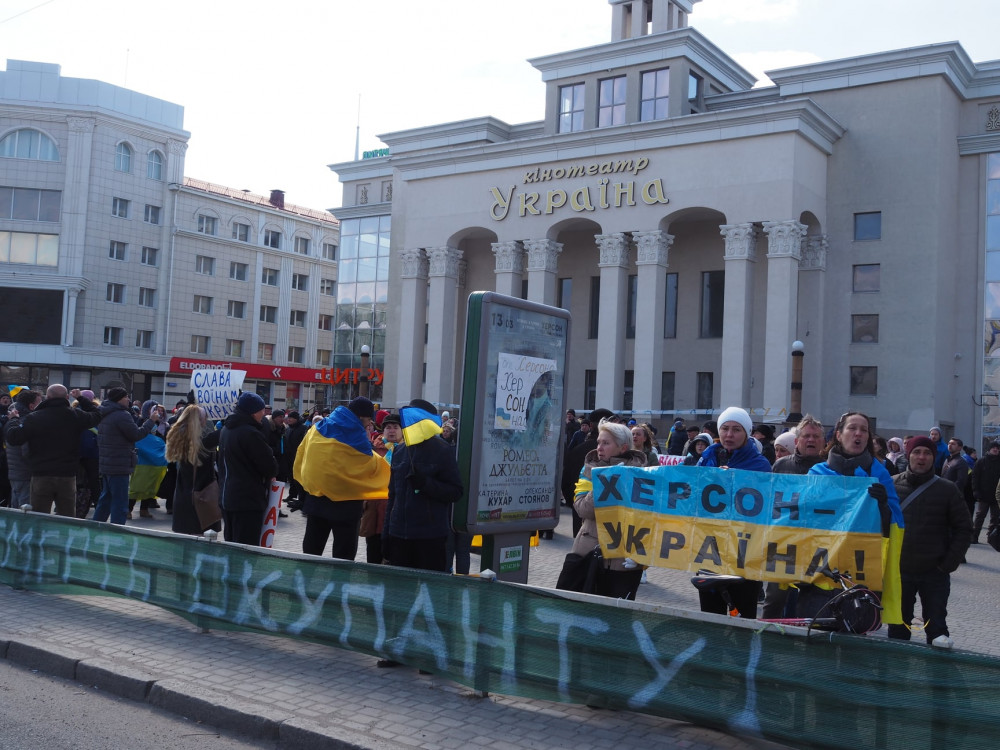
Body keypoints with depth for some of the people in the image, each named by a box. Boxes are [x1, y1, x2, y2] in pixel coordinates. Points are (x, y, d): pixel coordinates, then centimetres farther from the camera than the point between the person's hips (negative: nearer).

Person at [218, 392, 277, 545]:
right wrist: (271, 473, 6)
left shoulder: (227, 429, 11)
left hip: (227, 496, 9)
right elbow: (270, 467, -17)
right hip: (249, 499, -9)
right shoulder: (251, 433, -18)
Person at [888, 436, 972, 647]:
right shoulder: (892, 485, 1)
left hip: (935, 573, -1)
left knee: (936, 623, 5)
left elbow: (963, 528, 3)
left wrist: (950, 562, -6)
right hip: (898, 570, 1)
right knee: (897, 627, 11)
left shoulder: (947, 489, 1)